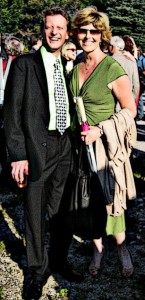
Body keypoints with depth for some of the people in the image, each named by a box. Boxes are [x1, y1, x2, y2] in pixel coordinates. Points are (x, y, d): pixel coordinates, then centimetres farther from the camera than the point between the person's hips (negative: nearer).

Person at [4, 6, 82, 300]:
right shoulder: (24, 64, -6)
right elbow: (13, 112, -9)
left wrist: (76, 142, 9)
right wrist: (18, 154, -14)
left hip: (65, 146, 5)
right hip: (37, 147, -5)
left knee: (61, 211, 15)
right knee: (35, 214, 7)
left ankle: (59, 260, 36)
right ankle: (38, 271, 25)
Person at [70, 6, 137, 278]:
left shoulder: (113, 69, -14)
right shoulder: (74, 66, 3)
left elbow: (130, 110, -11)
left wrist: (100, 130, -19)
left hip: (105, 144, -5)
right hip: (80, 143, 5)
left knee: (108, 196, 3)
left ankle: (121, 246, 27)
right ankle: (98, 247, 30)